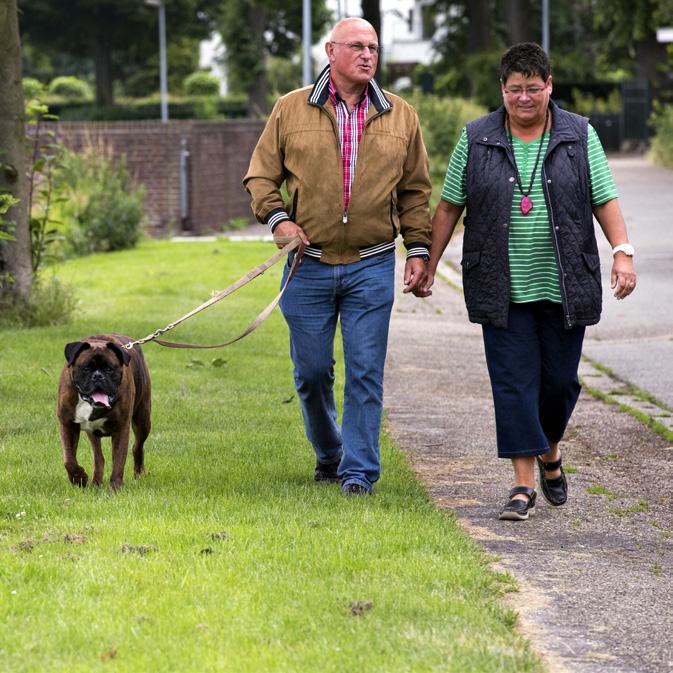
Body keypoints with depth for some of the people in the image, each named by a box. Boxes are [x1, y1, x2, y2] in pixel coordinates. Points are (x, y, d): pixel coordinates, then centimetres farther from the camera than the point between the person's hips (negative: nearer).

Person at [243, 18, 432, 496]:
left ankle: (359, 470, 3)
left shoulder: (400, 116, 7)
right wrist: (276, 218, -9)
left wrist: (419, 249, 5)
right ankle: (329, 454, 28)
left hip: (372, 266, 0)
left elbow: (415, 192, 12)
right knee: (312, 370, 7)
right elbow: (261, 175, 7)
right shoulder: (292, 110, 3)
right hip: (310, 265, 0)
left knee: (366, 372, -3)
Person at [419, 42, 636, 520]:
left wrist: (622, 252, -11)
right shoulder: (476, 140, 5)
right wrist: (429, 266, 7)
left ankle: (550, 450, 34)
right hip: (503, 292, 0)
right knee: (514, 382, -5)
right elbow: (449, 207, 9)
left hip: (564, 290, 1)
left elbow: (605, 200, 3)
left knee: (561, 379, 6)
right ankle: (524, 483, -3)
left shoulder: (579, 136, 5)